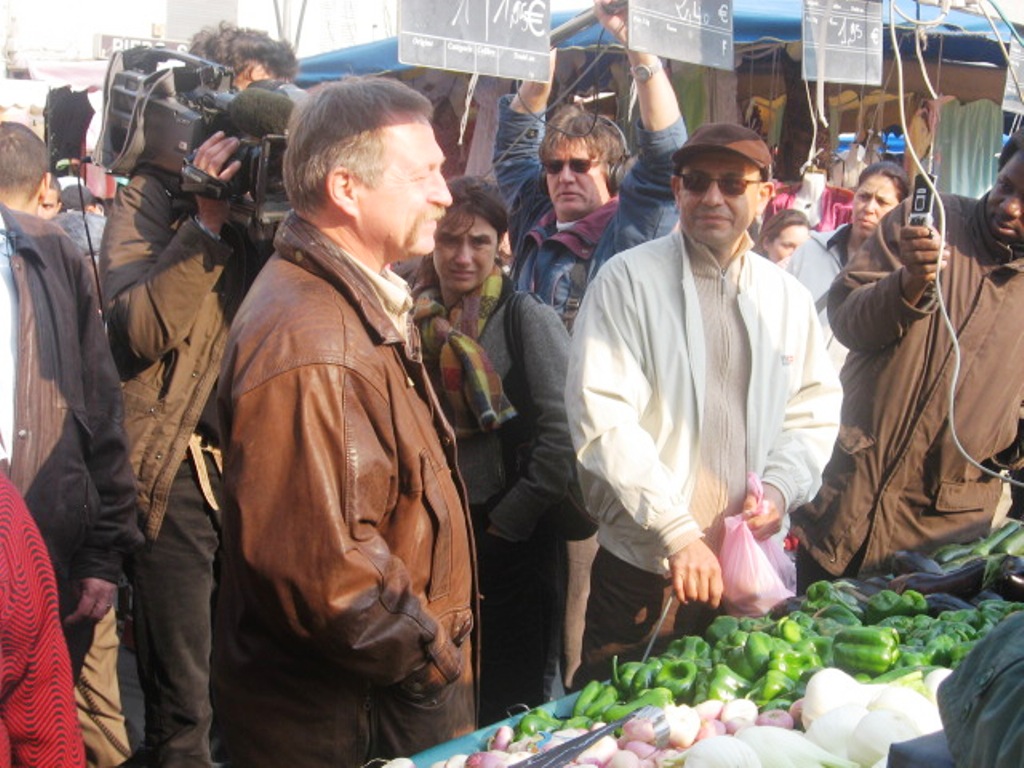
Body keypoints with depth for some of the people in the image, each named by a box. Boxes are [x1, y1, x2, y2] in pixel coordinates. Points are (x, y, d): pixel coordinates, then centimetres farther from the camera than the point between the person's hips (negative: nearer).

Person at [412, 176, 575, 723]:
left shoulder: (527, 319, -8)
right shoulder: (414, 322, 5)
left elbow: (563, 435, -13)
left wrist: (507, 523, -10)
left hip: (510, 540, -4)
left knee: (509, 704, 5)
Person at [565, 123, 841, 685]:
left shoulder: (788, 297, 10)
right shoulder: (628, 280, -5)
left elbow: (815, 413, 16)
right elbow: (601, 419, -13)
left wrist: (780, 487, -5)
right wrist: (678, 533, -18)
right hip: (643, 571, -4)